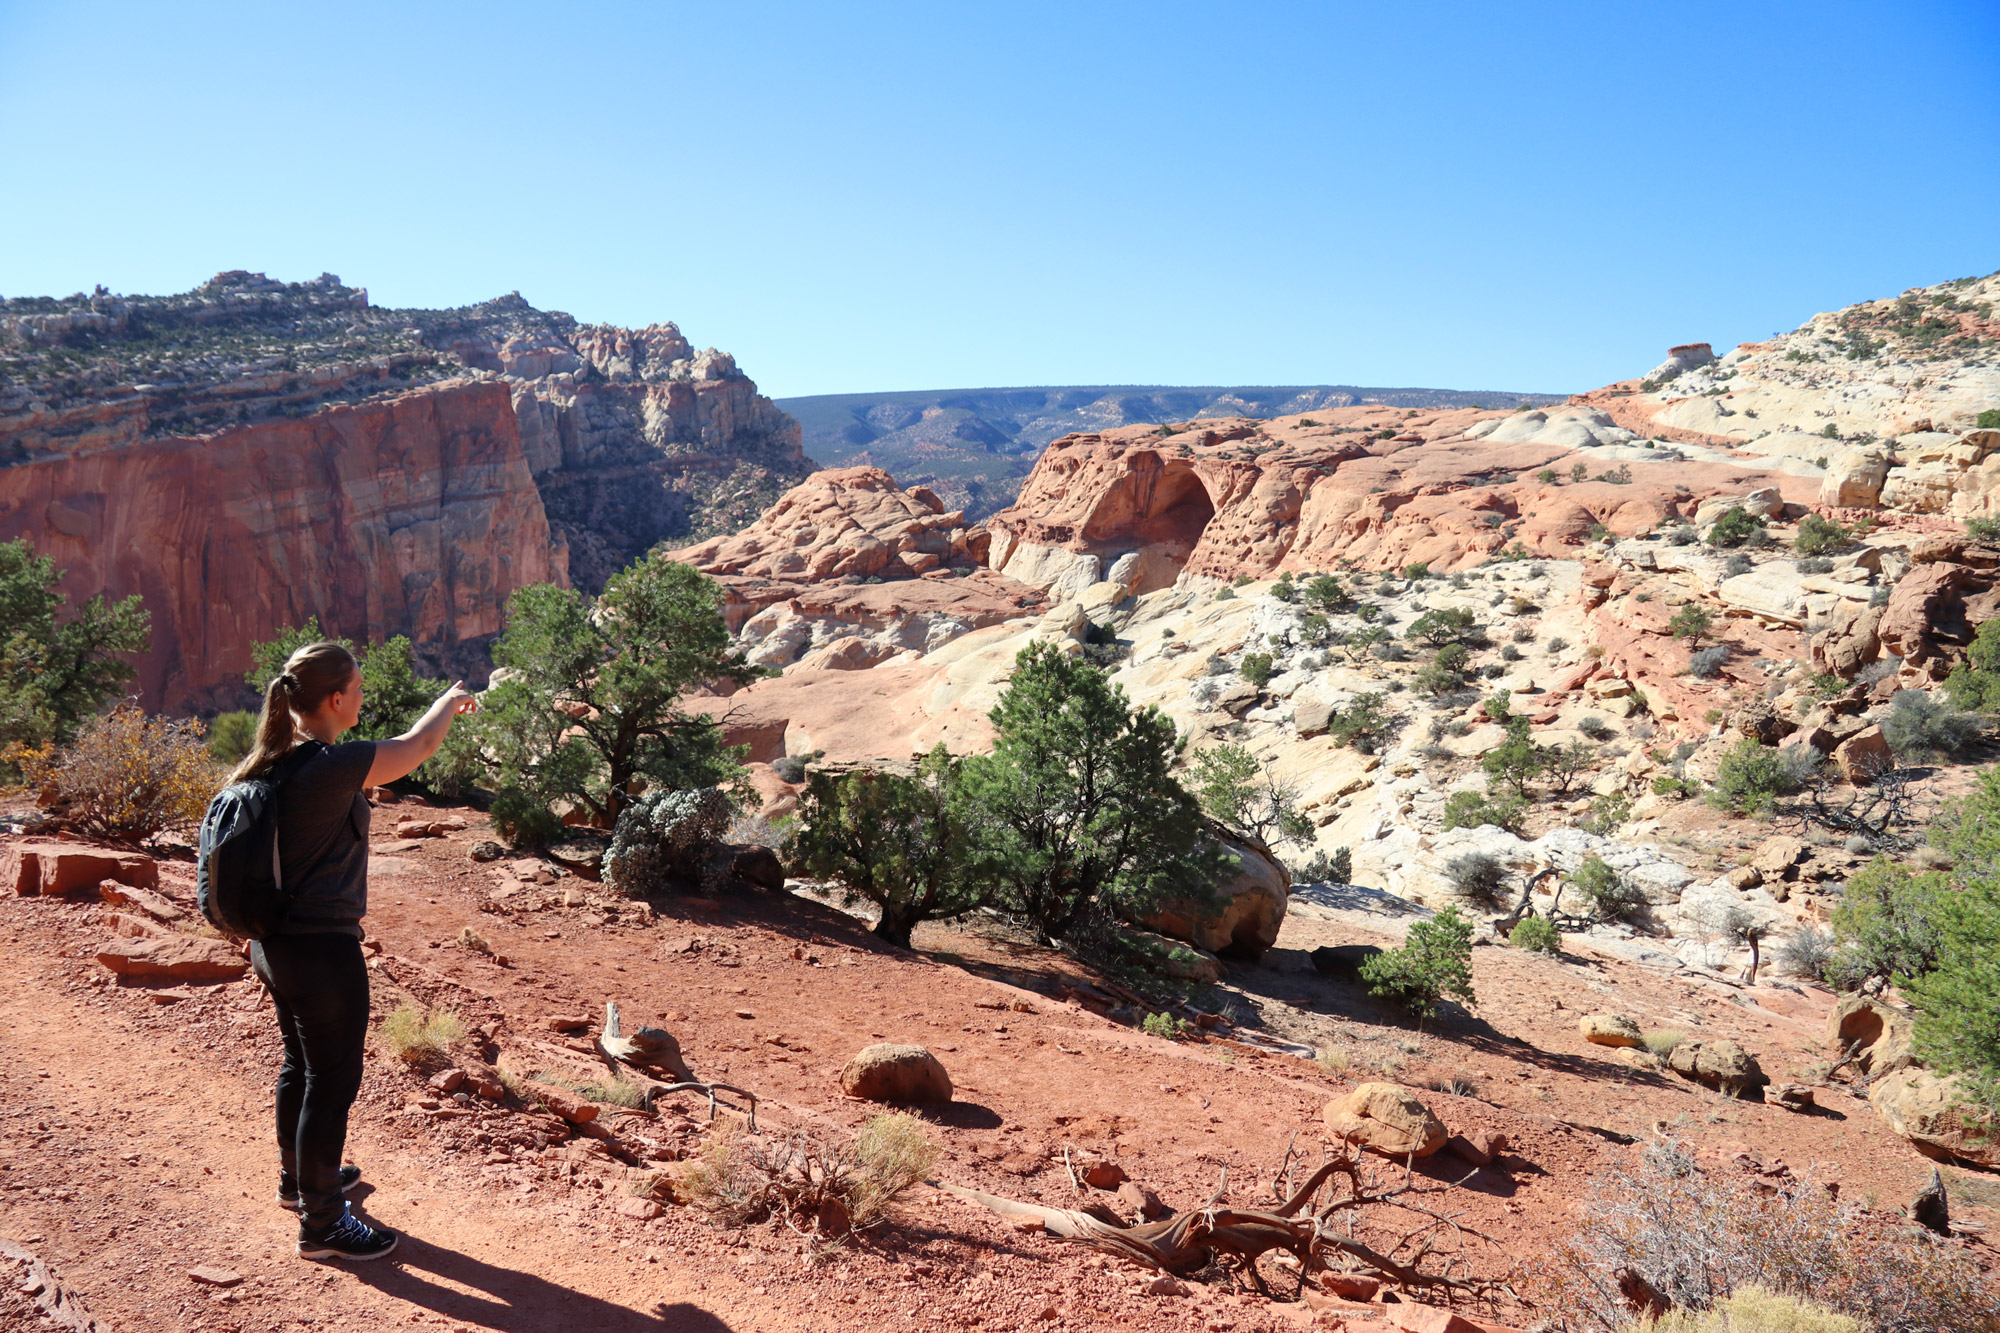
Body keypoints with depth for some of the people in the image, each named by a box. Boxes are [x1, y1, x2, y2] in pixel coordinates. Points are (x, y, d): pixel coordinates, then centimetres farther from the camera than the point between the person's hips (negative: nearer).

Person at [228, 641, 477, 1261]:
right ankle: (321, 1224, 17)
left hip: (274, 946, 9)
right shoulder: (329, 767, -24)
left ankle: (298, 1178, 46)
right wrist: (450, 702, 5)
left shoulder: (273, 761, 1)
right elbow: (416, 746, -13)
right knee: (332, 1083, 4)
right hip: (322, 951, -9)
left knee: (302, 1065, 26)